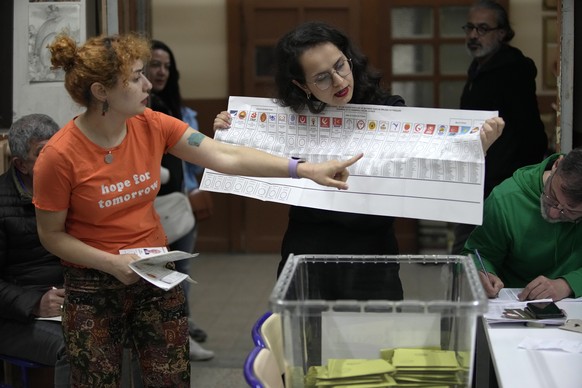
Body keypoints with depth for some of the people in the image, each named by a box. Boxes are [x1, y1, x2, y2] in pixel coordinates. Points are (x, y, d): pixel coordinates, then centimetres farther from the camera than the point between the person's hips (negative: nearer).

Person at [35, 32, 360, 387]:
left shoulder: (152, 125, -8)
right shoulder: (59, 156, -19)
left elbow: (225, 157, -12)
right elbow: (52, 236, -9)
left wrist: (306, 170, -18)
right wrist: (112, 263, -22)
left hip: (157, 278, 4)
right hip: (93, 289, -4)